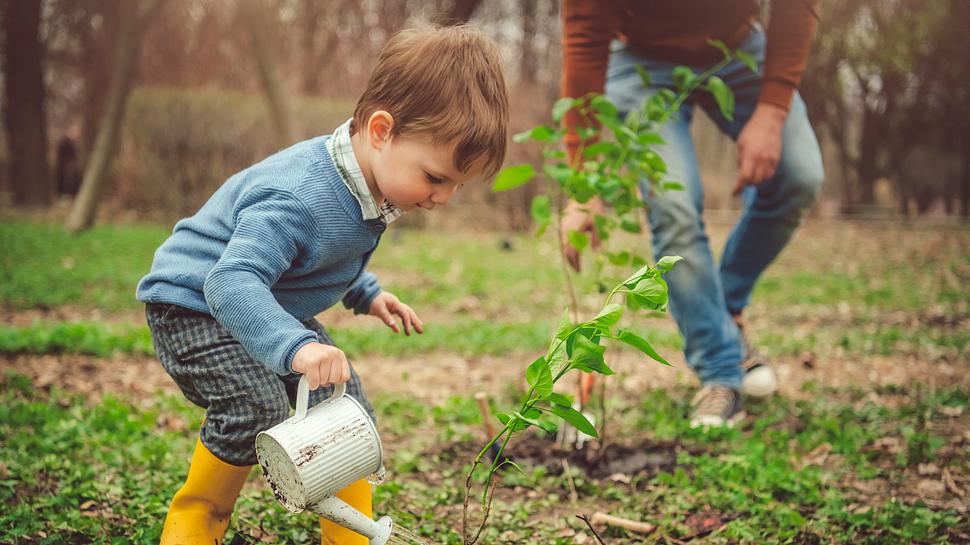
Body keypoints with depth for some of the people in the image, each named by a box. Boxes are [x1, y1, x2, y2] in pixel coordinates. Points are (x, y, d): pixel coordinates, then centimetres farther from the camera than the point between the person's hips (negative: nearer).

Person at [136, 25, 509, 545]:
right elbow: (231, 281, -47)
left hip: (271, 307, 9)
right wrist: (296, 347, -59)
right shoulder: (298, 199, -38)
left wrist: (364, 293, 7)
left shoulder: (365, 185, -8)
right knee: (256, 407, -26)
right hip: (196, 303, -9)